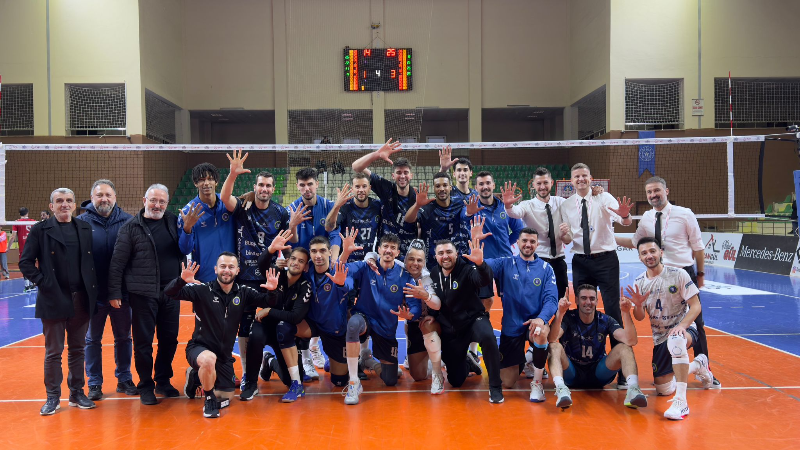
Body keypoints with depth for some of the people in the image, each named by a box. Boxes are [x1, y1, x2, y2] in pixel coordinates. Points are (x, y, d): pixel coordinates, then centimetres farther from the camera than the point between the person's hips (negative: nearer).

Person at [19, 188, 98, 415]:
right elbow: (25, 262, -2)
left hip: (81, 300, 3)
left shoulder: (85, 229, 8)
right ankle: (52, 397, 16)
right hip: (53, 300, -3)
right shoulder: (40, 230, 0)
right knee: (53, 351, 5)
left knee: (77, 349, 11)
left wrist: (92, 290, 0)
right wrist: (43, 283, -10)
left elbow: (92, 261, 10)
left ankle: (77, 393, 22)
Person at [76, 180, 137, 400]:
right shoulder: (81, 222, -2)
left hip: (122, 291, 1)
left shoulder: (127, 221, -1)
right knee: (93, 339, 10)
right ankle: (94, 384, 21)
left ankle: (124, 379, 26)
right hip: (93, 292, -1)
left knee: (123, 337, 12)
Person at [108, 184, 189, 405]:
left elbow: (184, 250, 8)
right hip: (143, 294, -3)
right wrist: (114, 292, -6)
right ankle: (146, 386, 19)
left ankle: (163, 381, 28)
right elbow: (117, 262, -3)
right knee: (143, 341, 4)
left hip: (171, 292, 4)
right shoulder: (131, 227, -3)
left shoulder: (173, 221, 6)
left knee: (169, 339, 12)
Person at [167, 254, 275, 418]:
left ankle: (197, 377, 40)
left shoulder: (243, 292, -2)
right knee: (209, 359, -41)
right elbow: (169, 292, -23)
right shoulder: (203, 290, -15)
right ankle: (209, 400, -12)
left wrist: (272, 290, -25)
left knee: (225, 400, 13)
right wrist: (182, 280, -44)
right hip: (199, 348, -5)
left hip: (224, 355, 5)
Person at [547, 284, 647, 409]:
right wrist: (560, 313, -43)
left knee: (624, 348, -19)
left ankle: (633, 389, -42)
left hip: (598, 373, 2)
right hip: (572, 373, -2)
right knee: (555, 346, -29)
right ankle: (561, 388, -52)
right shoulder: (568, 318, -8)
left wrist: (626, 313, -29)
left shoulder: (605, 320, -1)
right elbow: (552, 339, -29)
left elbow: (630, 341, -17)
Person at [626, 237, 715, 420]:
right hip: (659, 338, 5)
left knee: (675, 340, -43)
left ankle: (681, 402, -40)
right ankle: (698, 366, 34)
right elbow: (640, 318, 3)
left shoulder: (678, 274, -12)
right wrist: (638, 305, -21)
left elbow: (695, 306, -13)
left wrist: (682, 326, -31)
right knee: (664, 389, 4)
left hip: (684, 329, -5)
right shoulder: (639, 282, 0)